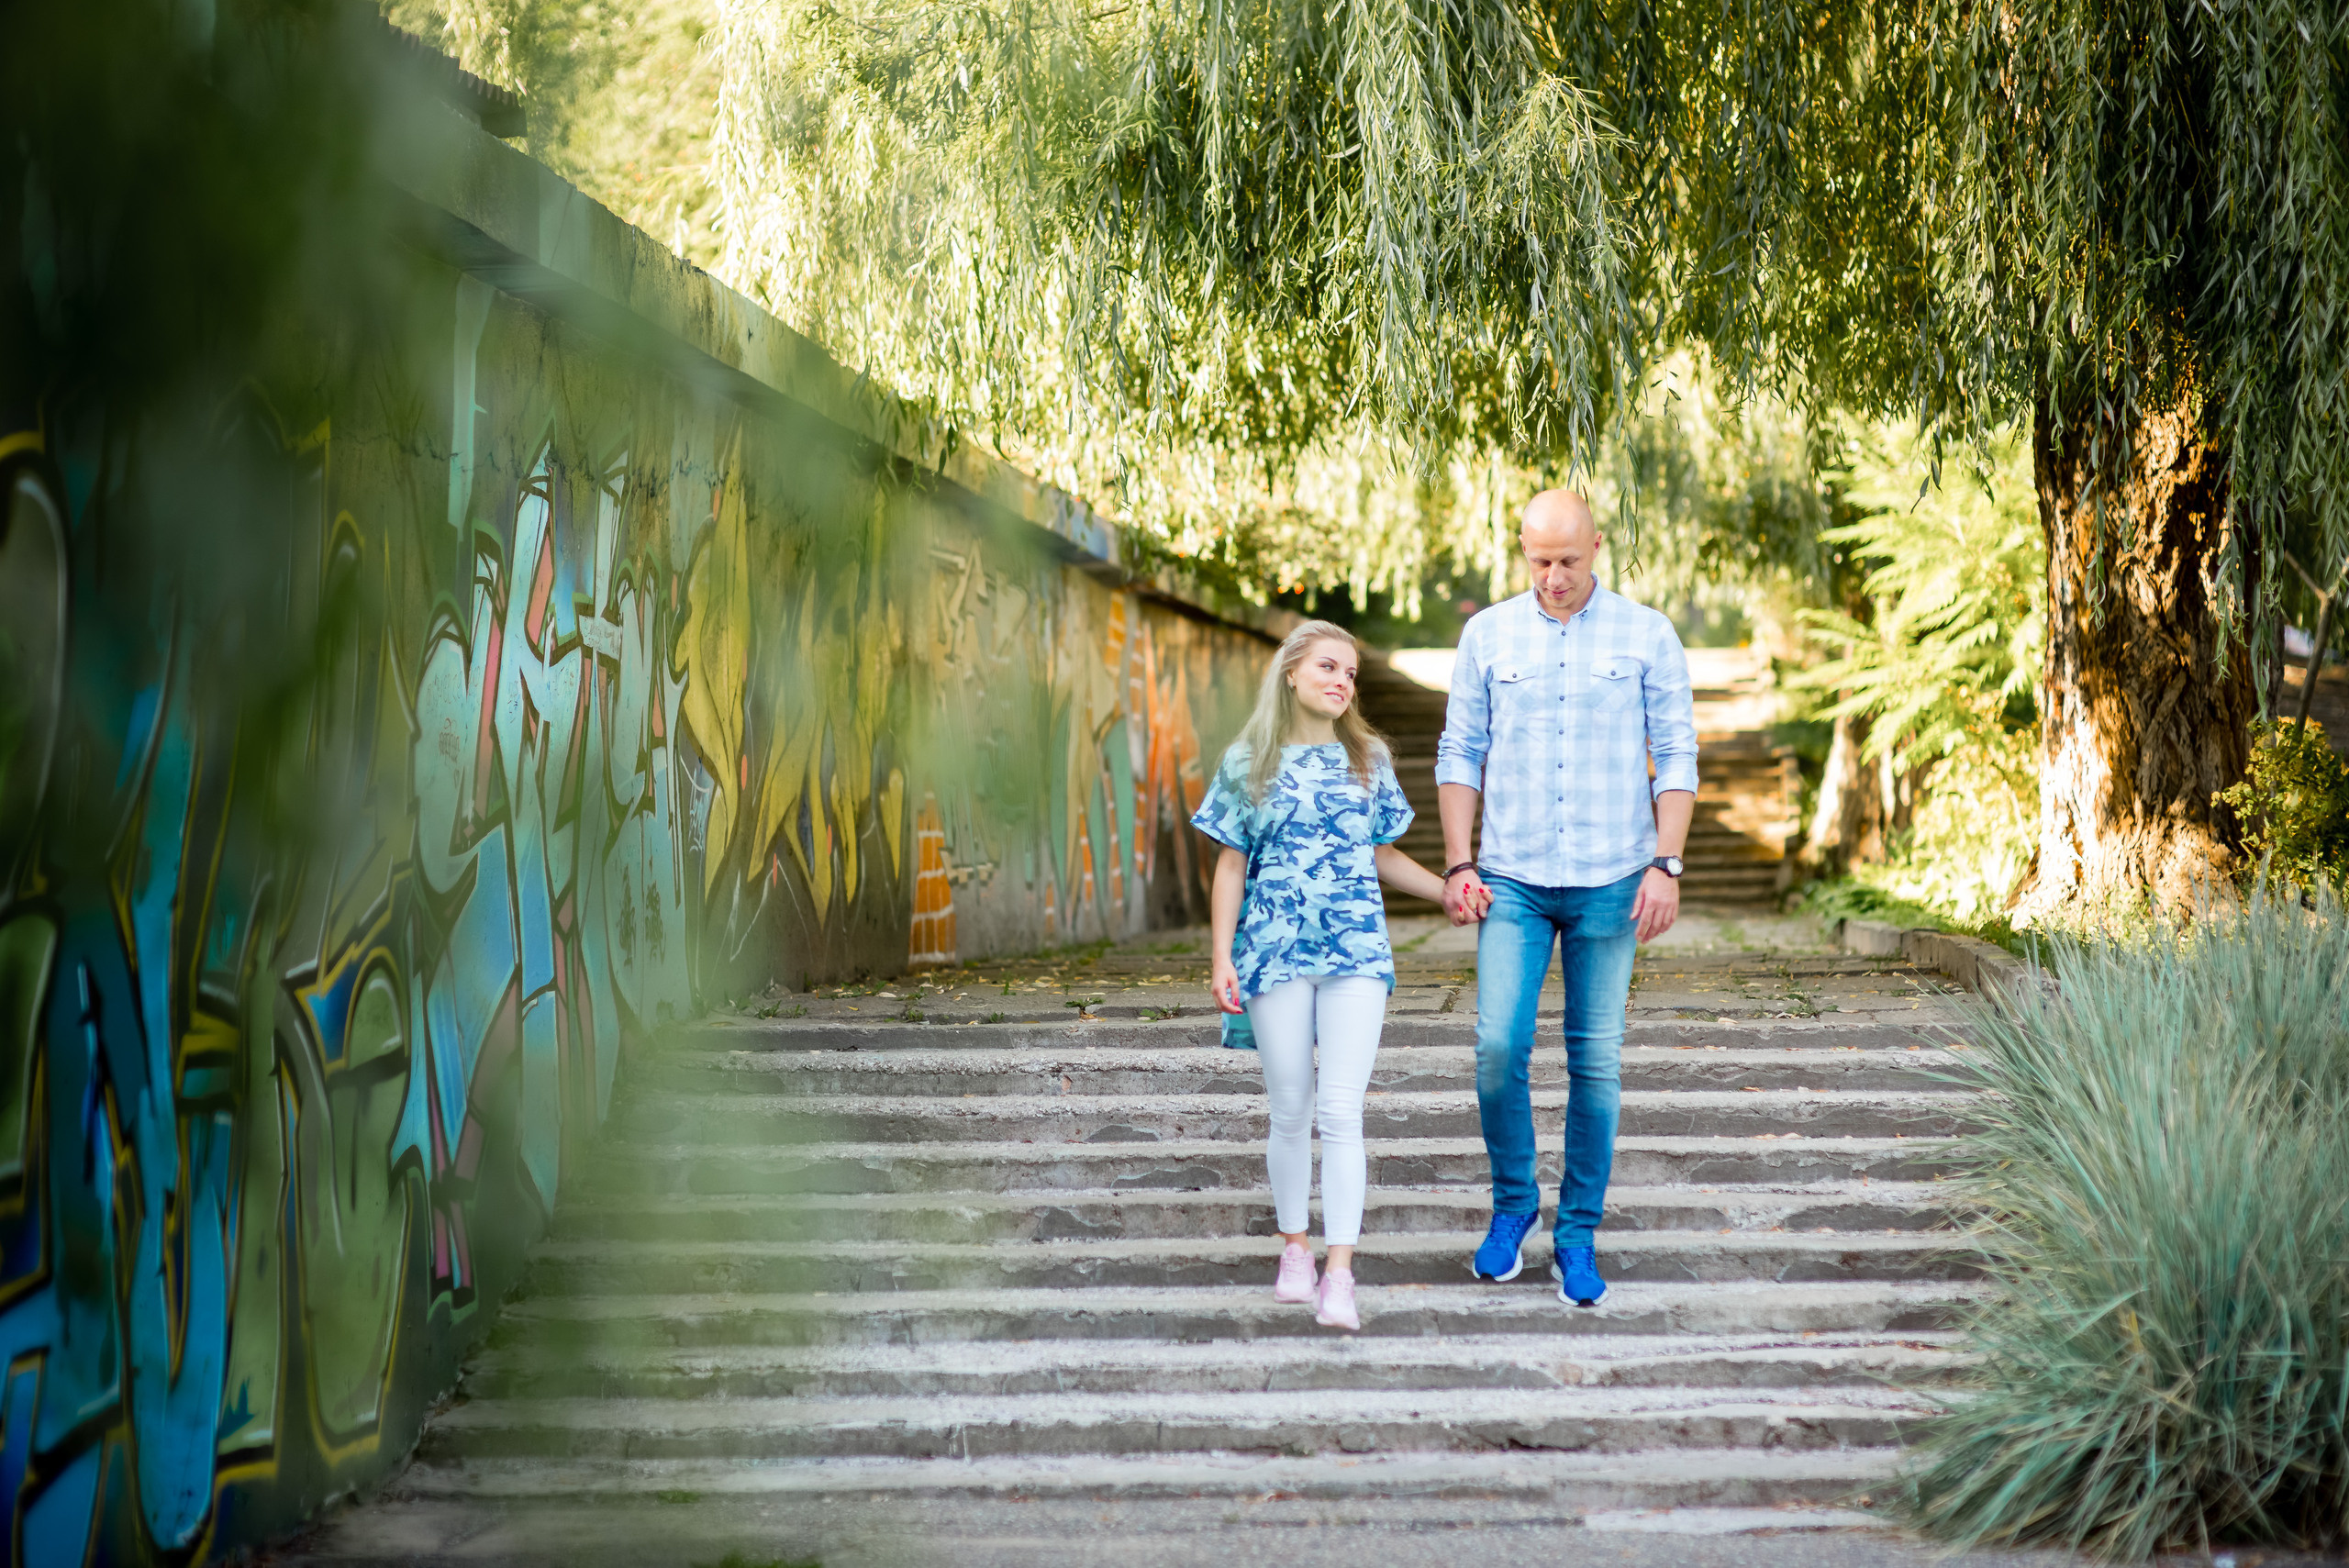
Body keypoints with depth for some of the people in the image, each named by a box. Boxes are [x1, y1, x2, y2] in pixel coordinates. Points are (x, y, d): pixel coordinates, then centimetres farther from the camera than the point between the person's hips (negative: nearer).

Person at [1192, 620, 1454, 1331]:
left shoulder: (1368, 759, 11)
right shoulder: (1248, 762, 5)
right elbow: (1231, 864, 6)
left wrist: (1451, 890, 6)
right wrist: (1221, 957, 0)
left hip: (1356, 952, 1)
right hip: (1275, 951, 0)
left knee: (1340, 1111, -9)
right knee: (1289, 1110, 5)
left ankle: (1339, 1273, -10)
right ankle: (1295, 1247, 23)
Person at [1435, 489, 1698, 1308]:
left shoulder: (1646, 635, 2)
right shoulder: (1487, 634, 5)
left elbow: (1676, 757, 2)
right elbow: (1460, 754, 8)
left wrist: (1665, 865, -7)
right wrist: (1458, 864, -1)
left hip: (1610, 882, 0)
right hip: (1513, 879, 1)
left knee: (1596, 1061, 3)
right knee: (1498, 1044, -9)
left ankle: (1577, 1234, 14)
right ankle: (1512, 1204, 13)